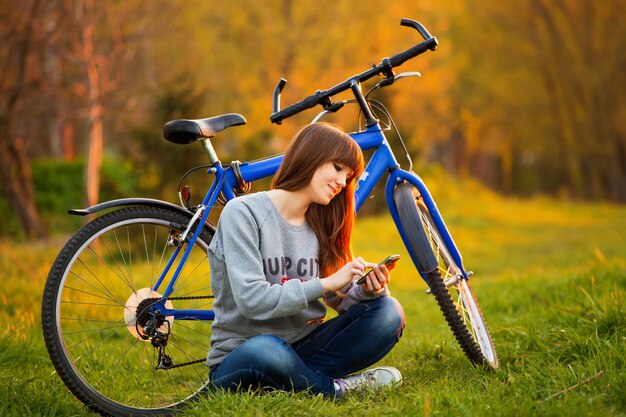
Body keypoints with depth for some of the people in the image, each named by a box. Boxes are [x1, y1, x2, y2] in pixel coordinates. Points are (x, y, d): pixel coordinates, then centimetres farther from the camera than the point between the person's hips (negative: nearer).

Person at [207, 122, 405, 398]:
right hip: (237, 361, -6)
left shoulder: (321, 225, 11)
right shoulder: (243, 213, -10)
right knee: (263, 350, -42)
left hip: (301, 349, 6)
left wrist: (368, 290, -14)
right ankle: (337, 388, -16)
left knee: (388, 312, -14)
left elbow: (343, 300, 8)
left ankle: (298, 381, -21)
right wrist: (326, 284, -22)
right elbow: (251, 300, -21)